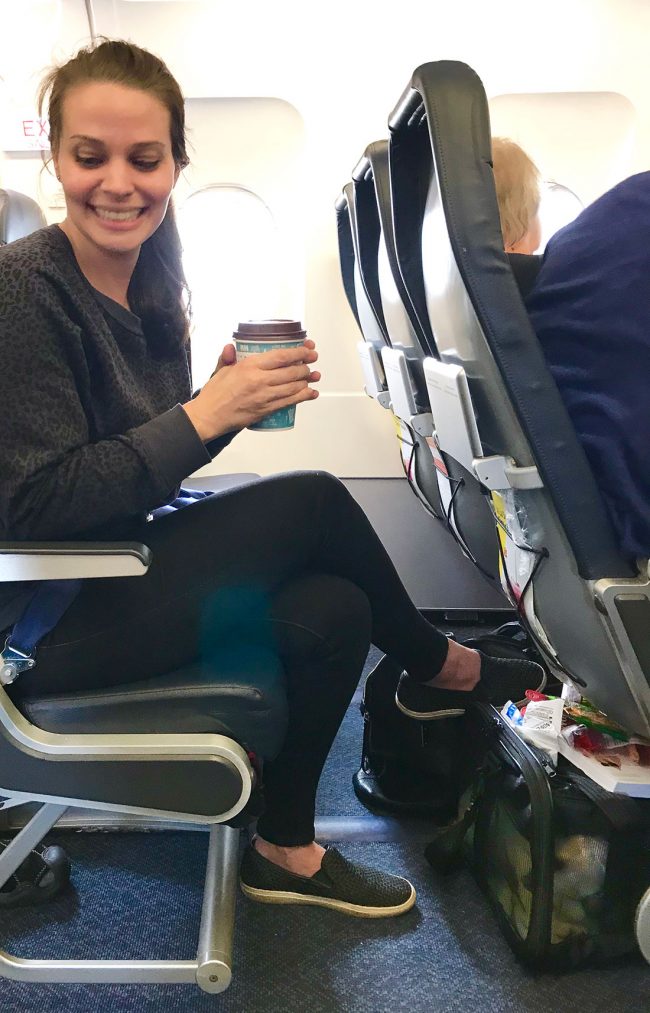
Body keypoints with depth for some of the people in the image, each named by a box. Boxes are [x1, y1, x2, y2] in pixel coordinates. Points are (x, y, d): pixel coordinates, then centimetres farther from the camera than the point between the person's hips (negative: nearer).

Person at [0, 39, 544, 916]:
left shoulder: (151, 286, 5)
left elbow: (151, 466, 9)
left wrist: (235, 400, -11)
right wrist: (205, 415, -27)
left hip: (125, 574, 8)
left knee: (333, 610, -12)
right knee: (314, 504, -16)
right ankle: (442, 669, 9)